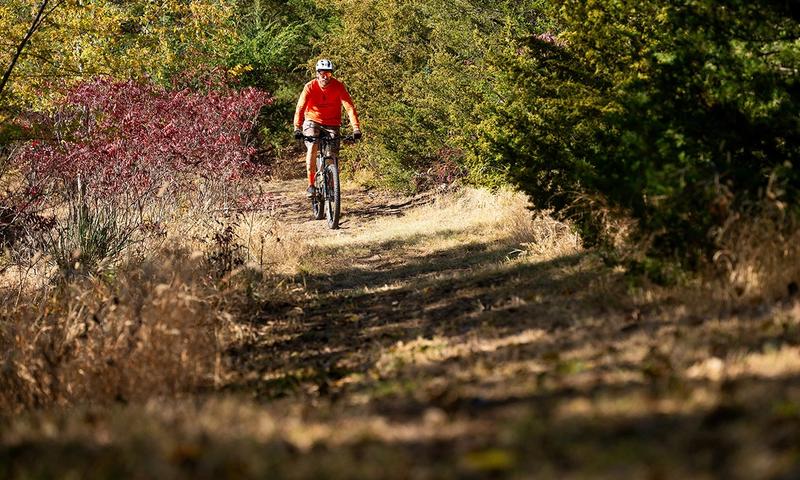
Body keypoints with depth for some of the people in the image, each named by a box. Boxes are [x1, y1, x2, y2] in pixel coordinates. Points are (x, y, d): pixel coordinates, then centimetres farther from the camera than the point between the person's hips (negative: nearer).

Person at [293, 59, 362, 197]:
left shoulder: (338, 86, -18)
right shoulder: (310, 87, -19)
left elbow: (350, 107, -24)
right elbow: (300, 108, -26)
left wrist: (356, 128, -35)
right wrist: (297, 128, -39)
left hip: (332, 123, 1)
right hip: (313, 121, -1)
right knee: (312, 147, -26)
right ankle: (311, 184, -20)